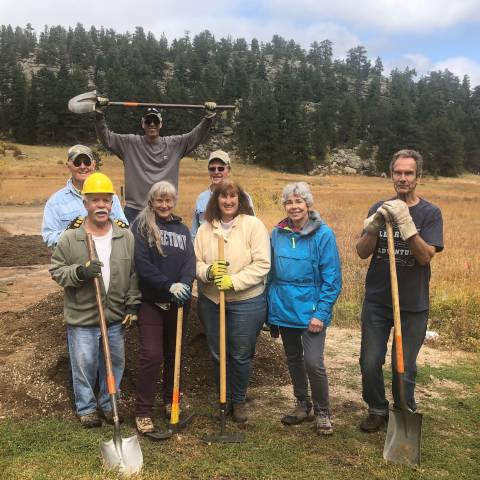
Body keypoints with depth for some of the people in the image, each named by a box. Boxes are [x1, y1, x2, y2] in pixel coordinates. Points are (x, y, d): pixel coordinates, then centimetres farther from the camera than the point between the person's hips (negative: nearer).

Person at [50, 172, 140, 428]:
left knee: (115, 363, 16)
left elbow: (134, 273, 4)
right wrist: (79, 272, -22)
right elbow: (56, 271, -3)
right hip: (82, 316, -2)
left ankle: (108, 404, 37)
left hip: (116, 316, 3)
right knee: (84, 364, 10)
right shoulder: (70, 238, -10)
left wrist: (133, 304, 1)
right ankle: (86, 408, 31)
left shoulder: (126, 236, -2)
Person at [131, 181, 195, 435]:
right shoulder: (141, 226, -2)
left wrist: (184, 285, -19)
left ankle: (172, 402, 29)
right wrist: (169, 286, -20)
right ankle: (143, 411, 4)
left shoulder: (182, 228, 12)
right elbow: (141, 262, -13)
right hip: (150, 301, -4)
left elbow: (190, 261, 1)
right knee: (151, 354, -8)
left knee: (174, 353, 13)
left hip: (177, 302, 4)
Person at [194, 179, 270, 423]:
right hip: (211, 301, 4)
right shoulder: (205, 229, 3)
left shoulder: (253, 225, -8)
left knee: (241, 355, 8)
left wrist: (233, 281, -21)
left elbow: (261, 264, -14)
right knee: (217, 354, 15)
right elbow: (195, 262, 5)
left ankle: (239, 401, 30)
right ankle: (224, 398, 36)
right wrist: (208, 272, -17)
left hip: (246, 302, -3)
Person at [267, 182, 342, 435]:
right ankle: (303, 405, 35)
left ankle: (322, 412, 15)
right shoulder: (277, 234, 2)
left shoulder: (323, 234, -11)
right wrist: (270, 308, 9)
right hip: (283, 309, 5)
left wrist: (321, 313, -15)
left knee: (313, 363, -8)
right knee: (293, 360, 17)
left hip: (310, 312, -5)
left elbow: (332, 279, -10)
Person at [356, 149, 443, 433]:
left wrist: (406, 224, -29)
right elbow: (362, 253, -4)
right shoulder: (379, 209, 3)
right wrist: (375, 226, -22)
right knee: (370, 362, 4)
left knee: (405, 367, 6)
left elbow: (426, 256, -16)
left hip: (413, 305, -2)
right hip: (377, 301, 2)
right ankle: (377, 410, 28)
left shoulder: (430, 212, -4)